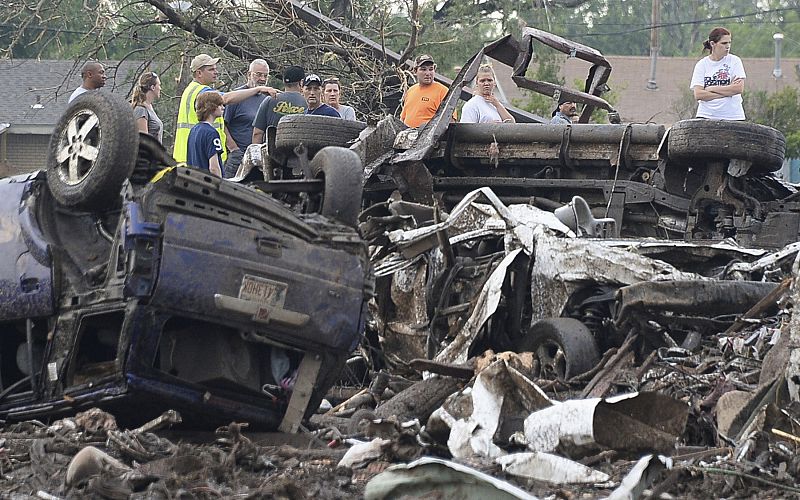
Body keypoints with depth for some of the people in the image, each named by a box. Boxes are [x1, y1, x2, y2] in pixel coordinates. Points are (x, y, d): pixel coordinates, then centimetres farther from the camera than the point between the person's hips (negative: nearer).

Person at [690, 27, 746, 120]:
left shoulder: (734, 61, 4)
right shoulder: (701, 64, 4)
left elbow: (739, 88, -8)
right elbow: (698, 95, -7)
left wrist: (711, 89, -7)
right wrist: (727, 92, -10)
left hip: (732, 116, 0)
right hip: (706, 115, 0)